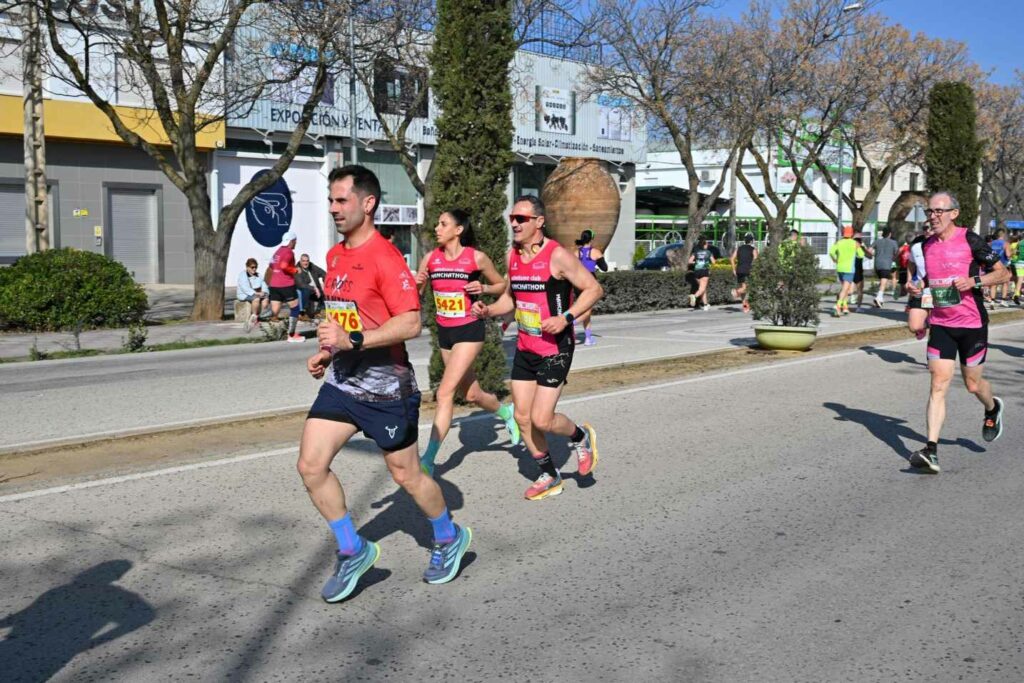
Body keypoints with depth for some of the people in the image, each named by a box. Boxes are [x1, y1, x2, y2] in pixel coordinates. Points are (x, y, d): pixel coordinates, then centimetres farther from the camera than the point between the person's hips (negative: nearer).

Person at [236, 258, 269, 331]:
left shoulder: (258, 275, 16)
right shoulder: (242, 275, -3)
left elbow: (263, 285, 6)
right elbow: (245, 288, -17)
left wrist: (263, 292, -18)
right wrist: (255, 293, -28)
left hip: (257, 294, 6)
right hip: (244, 295, -5)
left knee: (265, 298, -26)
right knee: (256, 299, -36)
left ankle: (261, 317, -25)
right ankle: (255, 317, -25)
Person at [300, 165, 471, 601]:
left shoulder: (384, 257, -17)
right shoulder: (335, 255, 10)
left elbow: (411, 323, -24)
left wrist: (354, 341, -31)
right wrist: (328, 353, 13)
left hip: (385, 388, -8)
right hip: (341, 382, 8)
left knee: (406, 475, 7)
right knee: (310, 465, -2)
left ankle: (449, 538, 33)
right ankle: (353, 552, 15)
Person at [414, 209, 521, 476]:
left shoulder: (477, 258, -9)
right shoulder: (430, 258, 1)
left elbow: (502, 285, 4)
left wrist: (483, 288, -16)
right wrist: (416, 283, -14)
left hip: (469, 331, -6)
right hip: (444, 332, 6)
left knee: (445, 392, -14)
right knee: (472, 394, 18)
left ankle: (428, 460, -12)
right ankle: (507, 413, 49)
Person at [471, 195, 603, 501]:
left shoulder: (557, 255, -16)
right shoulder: (513, 255, 6)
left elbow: (594, 289, -13)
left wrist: (566, 318, -24)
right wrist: (488, 311, -2)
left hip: (555, 349, -7)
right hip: (525, 348, 7)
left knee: (541, 419, -11)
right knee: (522, 418, 8)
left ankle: (581, 437, 22)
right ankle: (549, 477, 26)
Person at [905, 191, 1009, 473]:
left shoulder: (969, 240, -9)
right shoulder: (926, 245, 5)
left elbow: (1004, 273, -5)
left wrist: (974, 281, -21)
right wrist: (916, 288, 2)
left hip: (972, 323, -3)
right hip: (940, 324, 3)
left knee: (973, 384, 10)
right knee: (938, 384, -7)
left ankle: (992, 409, 47)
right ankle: (931, 452, -12)